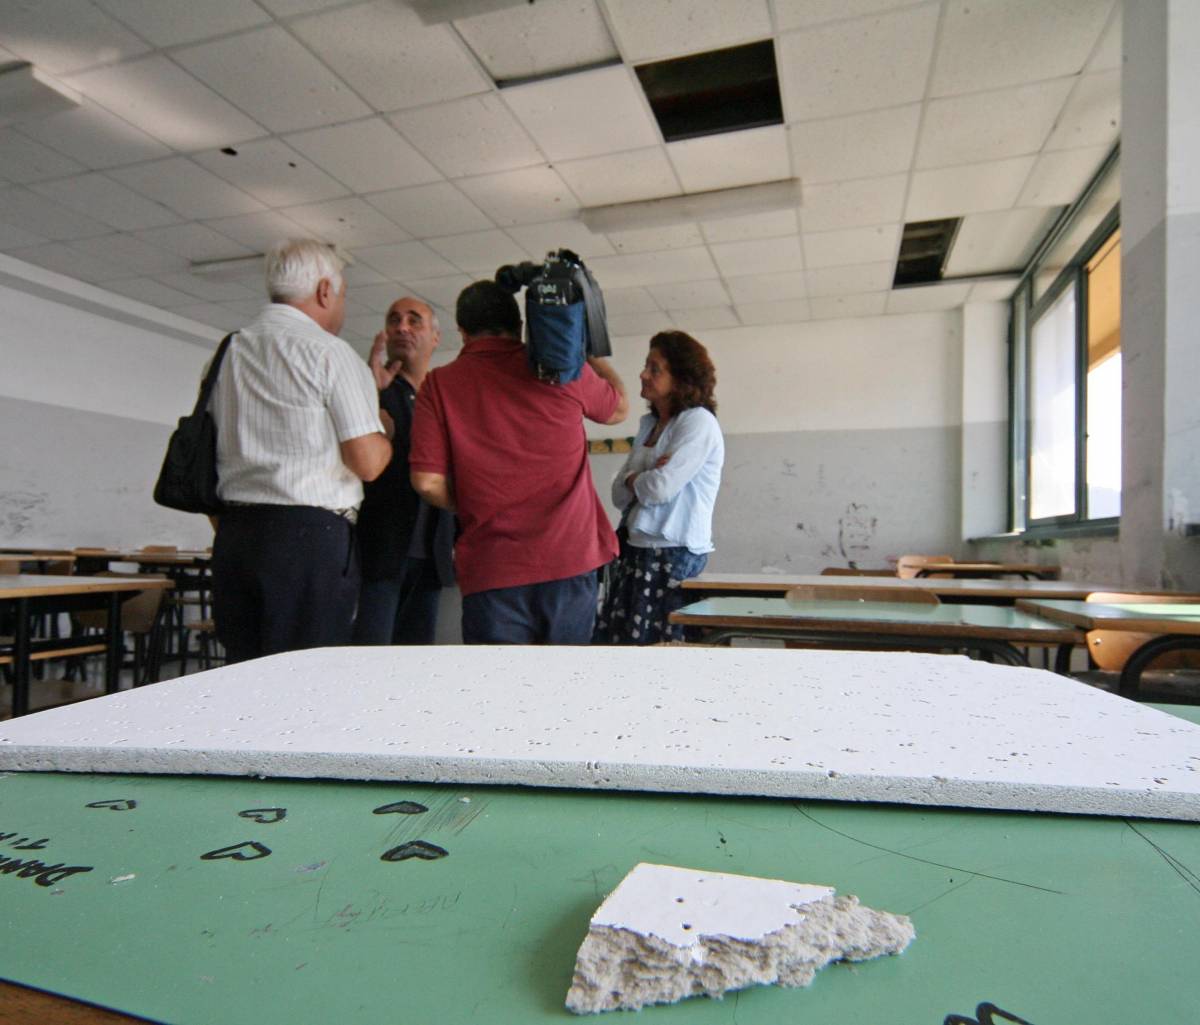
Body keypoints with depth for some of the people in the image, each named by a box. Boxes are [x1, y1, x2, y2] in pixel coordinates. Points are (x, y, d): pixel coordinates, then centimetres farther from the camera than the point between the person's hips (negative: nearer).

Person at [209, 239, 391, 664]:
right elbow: (368, 462, -10)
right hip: (310, 535, -6)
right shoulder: (329, 352, -6)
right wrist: (385, 431, 9)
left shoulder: (227, 353, 14)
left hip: (233, 536, 7)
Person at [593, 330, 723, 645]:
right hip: (637, 549, 8)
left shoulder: (698, 423, -9)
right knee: (611, 639, 6)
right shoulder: (648, 425, 15)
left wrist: (633, 480, 2)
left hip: (674, 556, -8)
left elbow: (660, 488, -19)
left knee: (655, 644, -1)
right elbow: (619, 492, 8)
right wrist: (643, 480, -12)